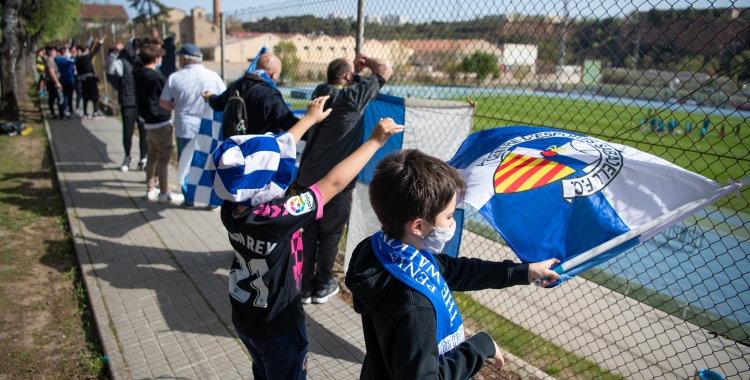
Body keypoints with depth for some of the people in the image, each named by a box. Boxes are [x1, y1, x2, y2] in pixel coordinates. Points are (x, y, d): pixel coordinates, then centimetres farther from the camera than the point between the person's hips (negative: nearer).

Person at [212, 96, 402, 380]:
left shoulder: (230, 207, -16)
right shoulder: (277, 217, -36)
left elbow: (272, 151, -5)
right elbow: (333, 183, -29)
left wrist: (310, 118, 7)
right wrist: (375, 141, -19)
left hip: (243, 318, 6)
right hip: (278, 325, -6)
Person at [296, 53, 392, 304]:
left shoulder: (321, 92, 5)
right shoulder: (353, 96, -13)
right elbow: (385, 70, -5)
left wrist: (355, 67, 18)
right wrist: (364, 60, 10)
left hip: (309, 178, 6)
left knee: (309, 233, 13)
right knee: (330, 235, 10)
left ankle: (305, 286, 23)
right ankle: (323, 286, 23)